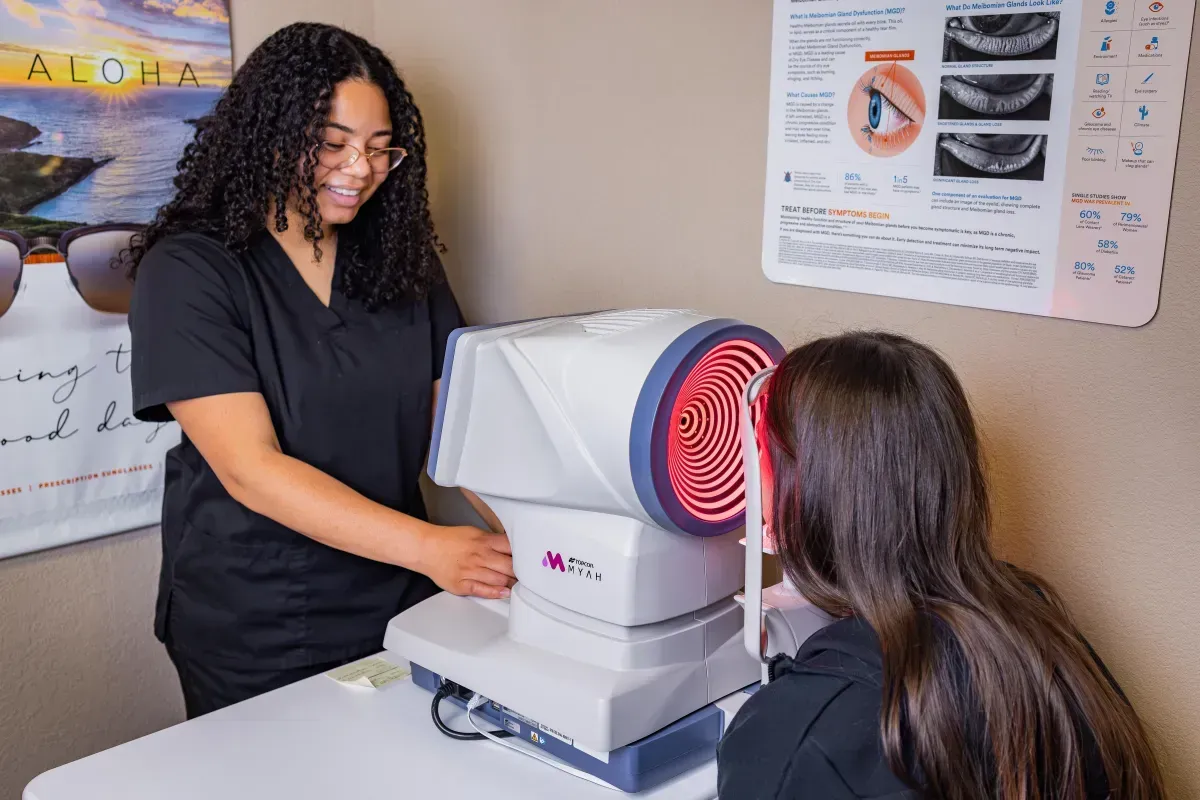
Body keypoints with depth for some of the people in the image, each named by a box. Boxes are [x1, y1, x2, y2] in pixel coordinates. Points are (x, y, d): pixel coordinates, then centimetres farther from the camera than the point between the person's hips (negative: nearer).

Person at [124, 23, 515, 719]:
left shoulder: (401, 261, 3)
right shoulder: (187, 271, -13)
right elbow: (251, 470, -21)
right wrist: (429, 546, -32)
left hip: (400, 606, 5)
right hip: (257, 638, -4)